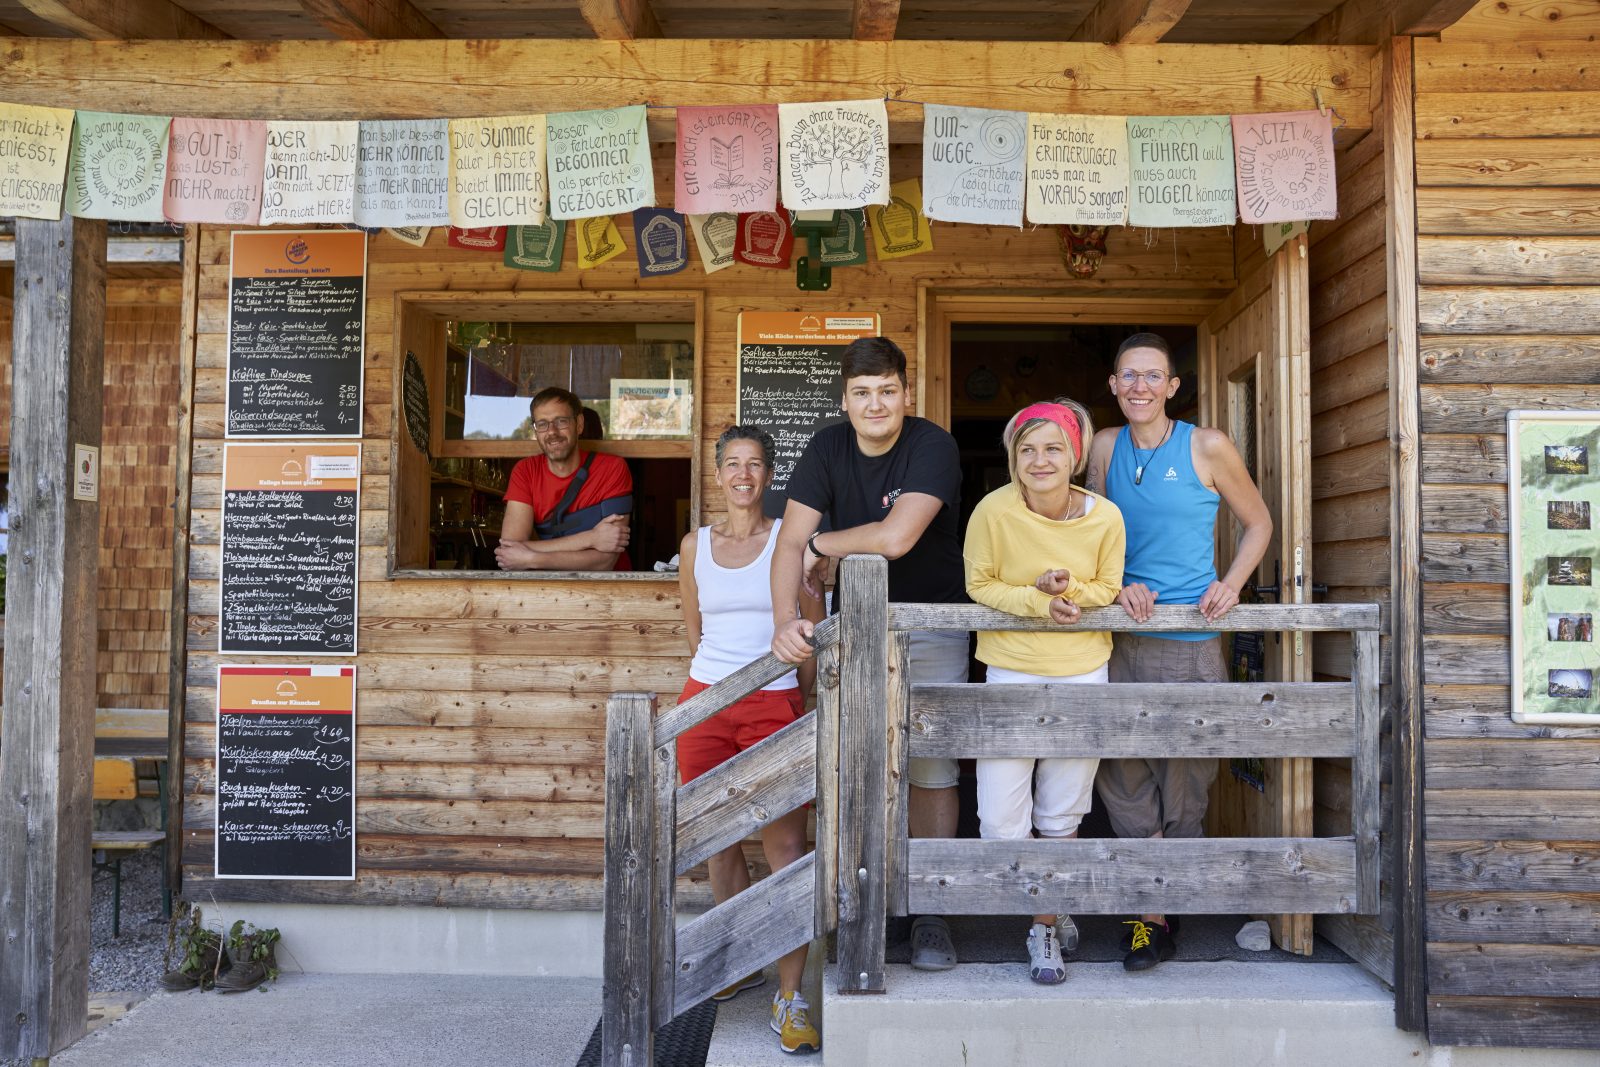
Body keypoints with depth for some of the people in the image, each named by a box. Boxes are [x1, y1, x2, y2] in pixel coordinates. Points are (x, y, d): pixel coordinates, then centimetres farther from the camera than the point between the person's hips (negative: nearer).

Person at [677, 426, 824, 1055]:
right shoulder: (695, 545, 9)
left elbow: (812, 630, 6)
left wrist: (796, 695, 9)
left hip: (776, 706, -3)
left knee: (785, 845, -7)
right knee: (718, 839, 10)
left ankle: (790, 996, 0)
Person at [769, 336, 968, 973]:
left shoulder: (932, 447, -17)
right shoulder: (828, 448, -4)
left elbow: (896, 537, -30)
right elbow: (790, 542, -10)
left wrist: (822, 546, -14)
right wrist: (785, 620, -26)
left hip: (931, 623, -3)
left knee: (932, 769, 1)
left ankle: (929, 913, 14)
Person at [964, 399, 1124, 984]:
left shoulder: (1105, 516, -9)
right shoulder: (993, 510, -14)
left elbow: (1106, 587, 4)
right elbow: (979, 584, -3)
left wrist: (1069, 587, -18)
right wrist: (1037, 600, -19)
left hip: (1083, 672, 1)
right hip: (1011, 668, -1)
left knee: (1060, 817, 11)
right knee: (1000, 824, -4)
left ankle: (1045, 928, 31)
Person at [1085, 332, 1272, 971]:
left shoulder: (1207, 448, -2)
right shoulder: (1105, 447, 7)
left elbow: (1258, 523, 10)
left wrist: (1232, 583, -5)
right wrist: (1118, 586, -4)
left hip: (1191, 643, -3)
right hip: (1121, 638, 3)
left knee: (1183, 786, 3)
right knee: (1121, 780, 3)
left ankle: (1160, 912, 20)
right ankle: (1153, 916, 16)